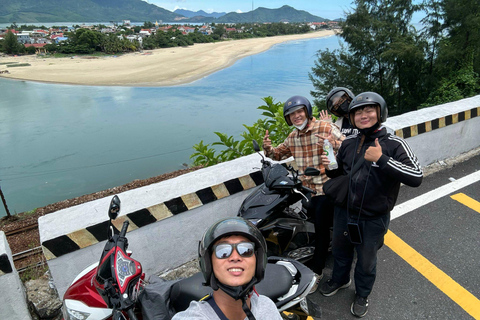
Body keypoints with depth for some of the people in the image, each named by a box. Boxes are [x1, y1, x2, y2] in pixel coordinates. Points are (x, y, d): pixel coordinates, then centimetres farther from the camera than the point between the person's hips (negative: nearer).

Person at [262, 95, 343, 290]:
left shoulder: (326, 128, -12)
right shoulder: (292, 137, 9)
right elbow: (278, 154, 19)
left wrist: (333, 143, -37)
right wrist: (268, 148, -3)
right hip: (309, 188, 7)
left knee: (321, 228, -1)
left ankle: (317, 273, 12)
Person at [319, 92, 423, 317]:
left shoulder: (394, 145, -16)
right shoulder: (348, 143, -2)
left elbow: (416, 177, -26)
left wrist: (381, 159, -33)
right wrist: (329, 167, -11)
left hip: (372, 220, -4)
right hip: (343, 212, 4)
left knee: (366, 262, 19)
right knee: (340, 250, 27)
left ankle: (362, 294, 47)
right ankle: (340, 279, 57)